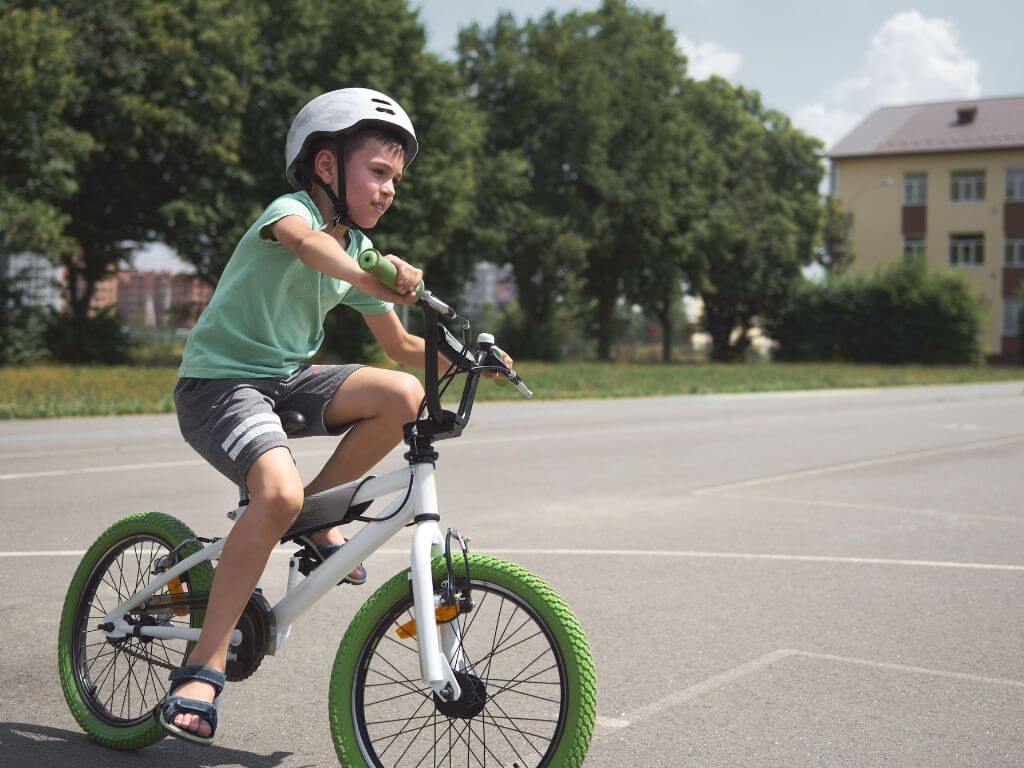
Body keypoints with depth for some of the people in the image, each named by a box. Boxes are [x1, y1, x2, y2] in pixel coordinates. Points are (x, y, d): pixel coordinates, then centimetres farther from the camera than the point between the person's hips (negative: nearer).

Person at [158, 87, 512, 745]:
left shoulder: (362, 255, 7)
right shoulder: (291, 209, -14)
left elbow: (403, 347, 13)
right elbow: (306, 241, -41)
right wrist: (373, 276, -61)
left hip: (288, 378, 7)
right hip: (219, 380, -6)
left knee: (403, 395, -18)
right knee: (279, 491, -32)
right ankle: (205, 665, -19)